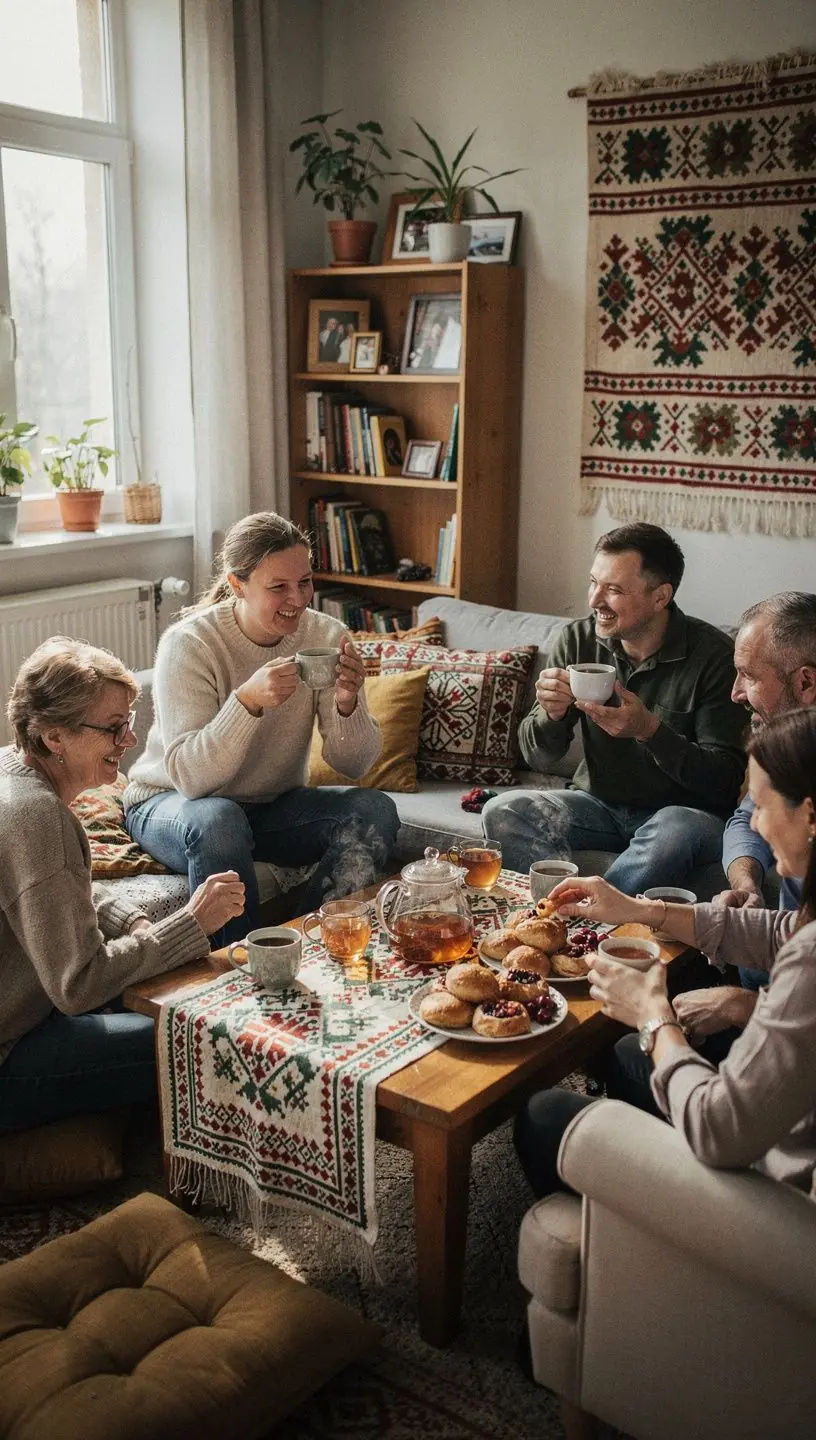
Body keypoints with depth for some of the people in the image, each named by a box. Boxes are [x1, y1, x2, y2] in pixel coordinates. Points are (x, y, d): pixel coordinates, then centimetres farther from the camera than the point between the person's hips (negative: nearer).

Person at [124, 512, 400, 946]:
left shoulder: (326, 637, -11)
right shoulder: (188, 643, -22)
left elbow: (354, 764, -10)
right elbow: (189, 777, -29)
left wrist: (346, 703, -31)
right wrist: (248, 700, -43)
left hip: (275, 804, 4)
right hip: (173, 802, -4)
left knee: (375, 810, -20)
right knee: (217, 820, -37)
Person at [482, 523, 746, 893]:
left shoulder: (712, 655, -15)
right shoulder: (577, 640, -4)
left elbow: (725, 780, -17)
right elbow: (537, 757, 1)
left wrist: (650, 730, -32)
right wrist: (551, 714, -23)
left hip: (680, 810, -3)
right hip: (600, 804, 4)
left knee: (675, 833, -38)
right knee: (501, 812, -20)